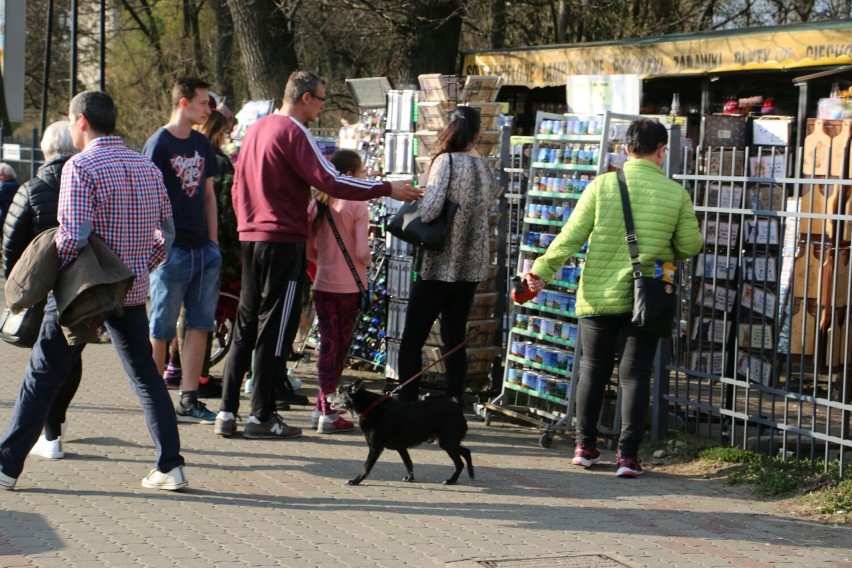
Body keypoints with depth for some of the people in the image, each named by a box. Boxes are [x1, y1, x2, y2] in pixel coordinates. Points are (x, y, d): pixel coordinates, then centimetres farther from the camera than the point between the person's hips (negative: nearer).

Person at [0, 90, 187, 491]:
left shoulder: (81, 167, -14)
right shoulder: (147, 167, 7)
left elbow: (72, 236, -22)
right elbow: (166, 233, 10)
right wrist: (138, 268, 15)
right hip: (131, 292, 5)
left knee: (43, 376, 3)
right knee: (145, 375, 12)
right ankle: (170, 465, 6)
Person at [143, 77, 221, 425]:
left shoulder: (202, 145, 14)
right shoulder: (159, 144, -7)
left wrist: (213, 242, 13)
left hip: (203, 250, 7)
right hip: (172, 250, -7)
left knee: (200, 324, 5)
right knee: (161, 330, 0)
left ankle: (189, 401, 9)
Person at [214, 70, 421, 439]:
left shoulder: (256, 130, 15)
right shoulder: (293, 132, -13)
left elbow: (238, 187, 21)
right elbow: (329, 181, -21)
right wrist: (387, 189, -17)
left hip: (250, 238, 9)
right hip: (283, 241, -8)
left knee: (246, 325, 12)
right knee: (275, 330, -2)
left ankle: (227, 411, 11)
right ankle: (261, 416, 0)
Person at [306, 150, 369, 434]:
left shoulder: (317, 205, 4)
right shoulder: (357, 206, -12)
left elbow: (308, 250, 6)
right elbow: (361, 252, -16)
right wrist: (368, 261, 5)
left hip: (323, 284, 4)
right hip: (349, 285, -4)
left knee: (328, 344, 11)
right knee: (340, 346, 4)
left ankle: (323, 408, 10)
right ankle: (327, 412, 5)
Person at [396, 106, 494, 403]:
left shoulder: (447, 161, -13)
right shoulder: (484, 166, 5)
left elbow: (430, 209, -23)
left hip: (440, 265, -6)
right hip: (471, 266, 6)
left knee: (412, 340, -1)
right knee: (454, 339, 12)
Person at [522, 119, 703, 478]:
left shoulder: (601, 186, -4)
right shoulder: (676, 193, -2)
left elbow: (570, 236, -8)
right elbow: (690, 247, 5)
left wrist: (541, 271, -3)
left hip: (599, 296, 0)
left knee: (594, 371, 12)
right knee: (635, 375, 4)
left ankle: (585, 446, 20)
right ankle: (628, 454, 0)